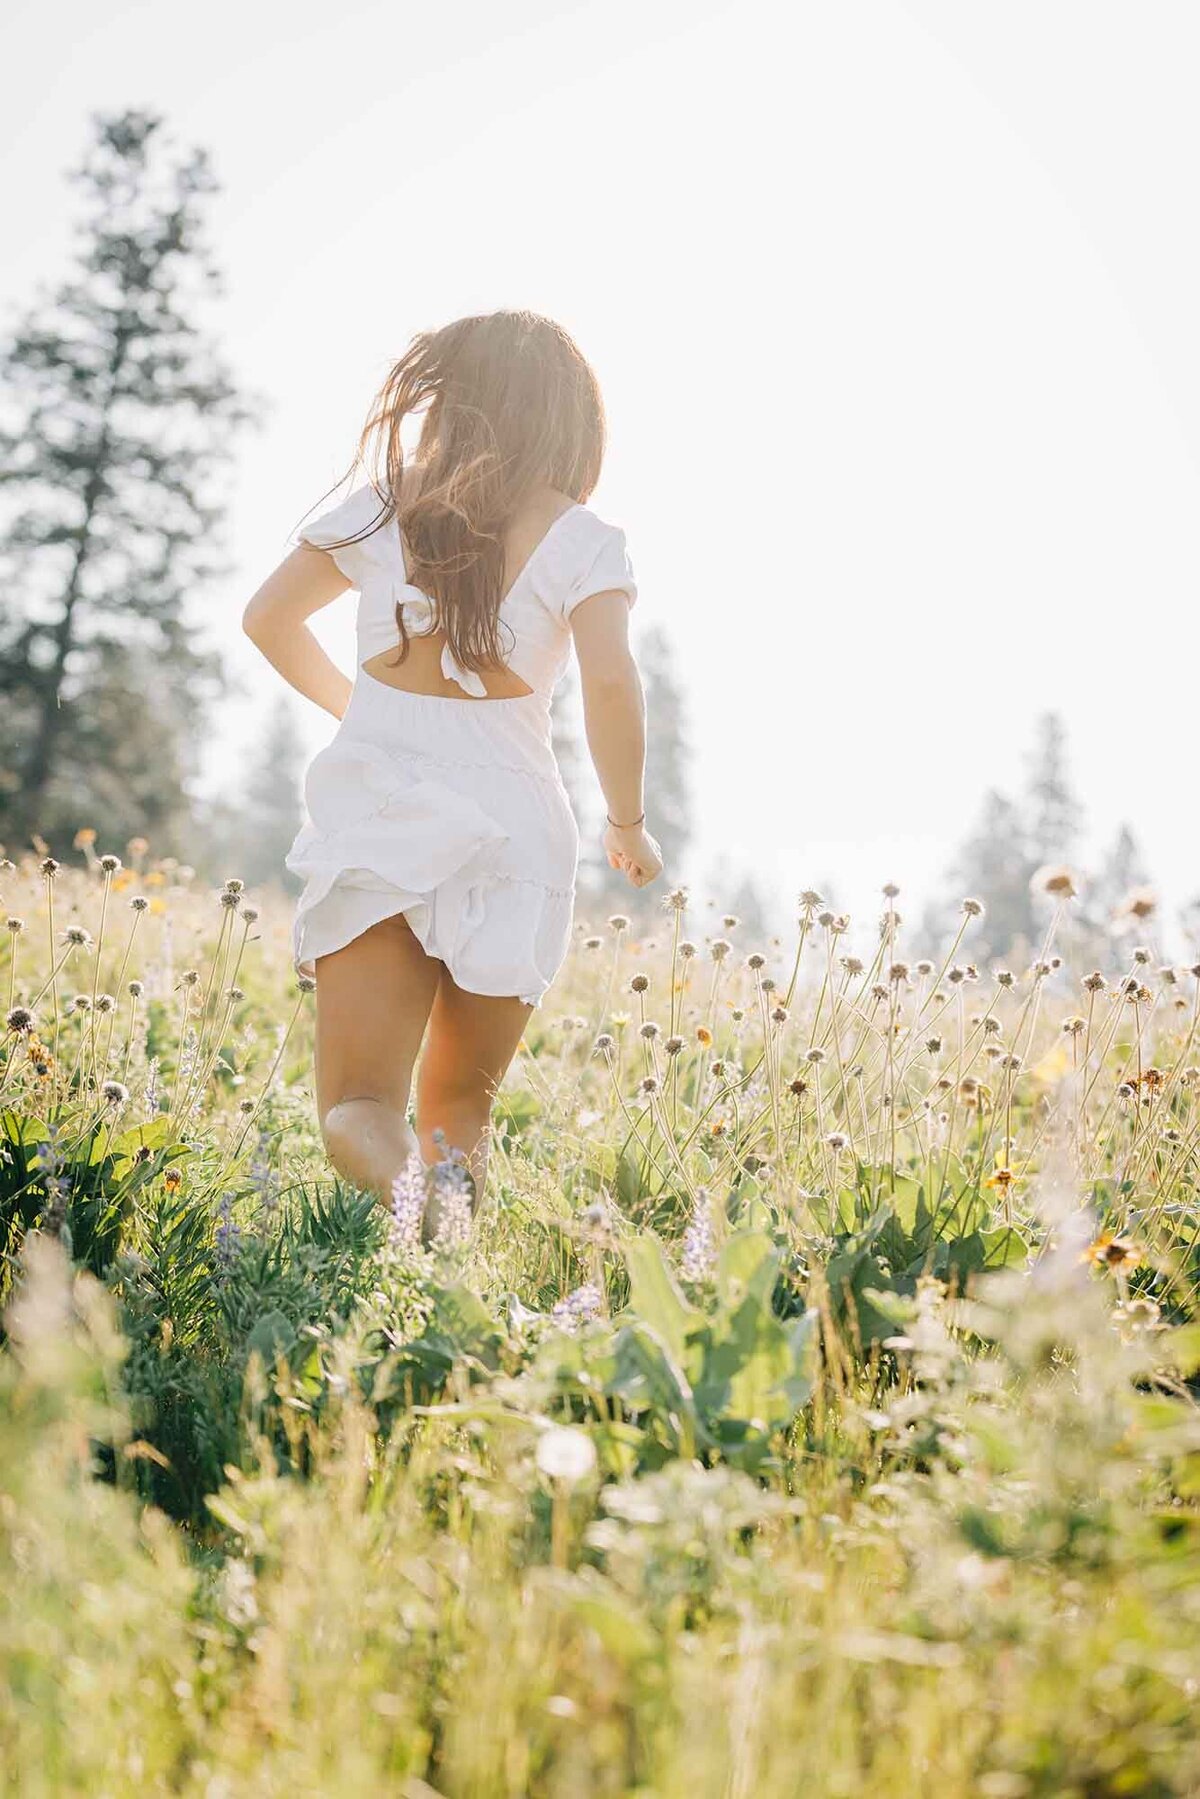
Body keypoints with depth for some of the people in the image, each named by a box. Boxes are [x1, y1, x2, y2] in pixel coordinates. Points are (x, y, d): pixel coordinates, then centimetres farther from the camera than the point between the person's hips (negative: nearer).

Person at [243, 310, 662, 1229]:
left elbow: (269, 619, 17)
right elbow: (610, 681, -16)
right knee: (458, 1107, 15)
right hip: (509, 823, 0)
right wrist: (629, 824, -1)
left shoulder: (379, 511, 6)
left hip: (371, 813, 1)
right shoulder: (584, 541, -2)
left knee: (357, 1108, -2)